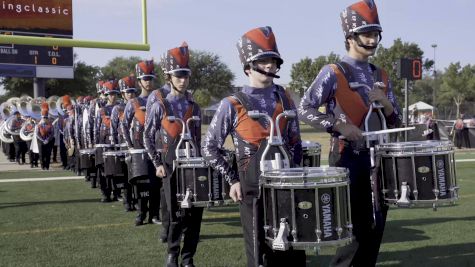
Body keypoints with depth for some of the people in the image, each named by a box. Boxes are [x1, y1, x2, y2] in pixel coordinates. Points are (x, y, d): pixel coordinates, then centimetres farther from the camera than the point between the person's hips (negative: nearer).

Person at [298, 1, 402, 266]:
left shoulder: (381, 75, 12)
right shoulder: (333, 73, -7)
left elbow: (396, 120, 14)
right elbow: (305, 109, -10)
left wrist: (385, 101, -7)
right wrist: (339, 126, -19)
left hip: (378, 156, 6)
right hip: (349, 157, -6)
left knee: (376, 226, 10)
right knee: (357, 227, -2)